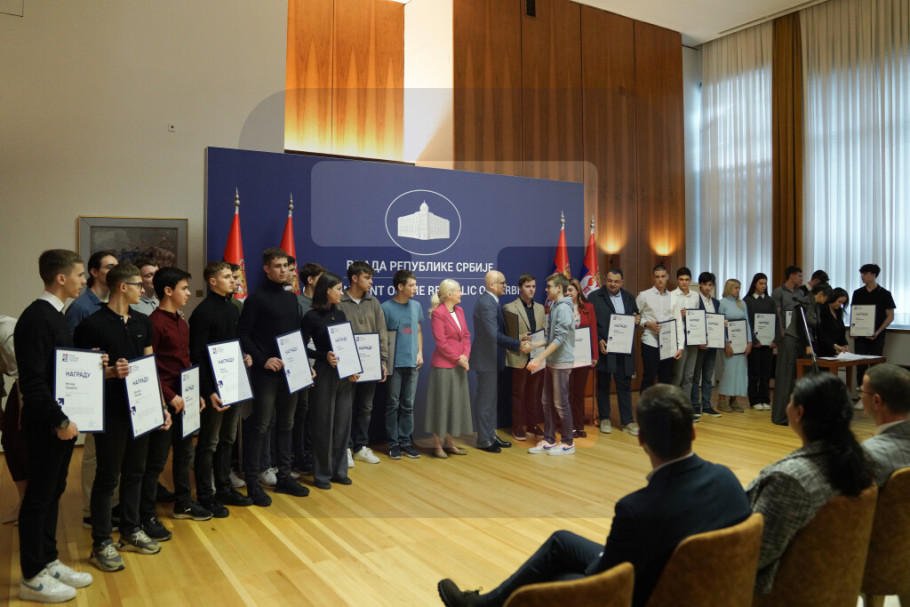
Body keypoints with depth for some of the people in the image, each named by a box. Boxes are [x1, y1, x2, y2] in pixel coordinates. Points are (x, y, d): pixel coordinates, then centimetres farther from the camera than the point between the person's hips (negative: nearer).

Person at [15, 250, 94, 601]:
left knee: (53, 492, 17)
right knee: (39, 496, 3)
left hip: (63, 419, 9)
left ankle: (48, 561, 30)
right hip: (46, 424, -9)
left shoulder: (56, 315, 10)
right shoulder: (36, 318, -19)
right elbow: (32, 381, -23)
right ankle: (33, 578, 17)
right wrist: (59, 421, -20)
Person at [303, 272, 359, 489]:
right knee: (323, 424, 2)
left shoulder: (340, 314, 10)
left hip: (344, 374, 6)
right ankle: (322, 474, 15)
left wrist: (354, 369, 1)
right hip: (324, 373, -6)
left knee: (342, 423, 10)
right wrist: (324, 356, -20)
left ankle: (339, 470, 23)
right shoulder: (312, 317, -6)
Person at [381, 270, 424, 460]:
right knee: (393, 404, 3)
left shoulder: (416, 306, 10)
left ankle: (405, 441, 18)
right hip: (394, 364, -4)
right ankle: (393, 443, 11)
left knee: (408, 404, 10)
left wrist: (420, 352, 6)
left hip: (412, 363, 5)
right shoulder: (386, 307, -6)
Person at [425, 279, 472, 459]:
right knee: (441, 403, 0)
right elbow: (441, 342, -15)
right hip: (443, 365, -8)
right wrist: (458, 358, -12)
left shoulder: (459, 310, 11)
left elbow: (466, 335, 12)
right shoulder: (438, 313, -13)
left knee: (456, 403, 12)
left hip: (459, 365, 8)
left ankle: (449, 442, 24)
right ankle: (437, 445, 11)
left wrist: (465, 355, -3)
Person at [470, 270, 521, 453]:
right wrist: (518, 345, -24)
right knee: (486, 400, 0)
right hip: (487, 359, -11)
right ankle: (484, 440, 11)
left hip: (491, 358, 11)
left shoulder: (489, 301, 11)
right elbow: (494, 335, -28)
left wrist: (511, 344, 11)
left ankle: (490, 435, 29)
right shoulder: (487, 303, -22)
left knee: (491, 398, 18)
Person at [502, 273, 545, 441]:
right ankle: (518, 427, 14)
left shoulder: (540, 308, 13)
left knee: (533, 392, 12)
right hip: (520, 358, -5)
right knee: (518, 393, 5)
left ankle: (532, 424, 22)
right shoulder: (509, 308, -5)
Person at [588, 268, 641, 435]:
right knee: (603, 385, 8)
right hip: (604, 348, -3)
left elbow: (636, 318, 19)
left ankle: (627, 421, 12)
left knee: (625, 385, 6)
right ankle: (604, 419, 21)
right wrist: (598, 341, -16)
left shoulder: (629, 297, 13)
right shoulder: (594, 297, -1)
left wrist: (637, 320, -5)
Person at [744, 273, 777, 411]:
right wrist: (754, 340, -14)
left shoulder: (770, 301, 11)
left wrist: (775, 339, -4)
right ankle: (755, 401, 8)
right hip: (754, 341, -3)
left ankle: (765, 400, 12)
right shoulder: (747, 301, 0)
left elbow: (776, 321, 8)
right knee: (754, 371, 2)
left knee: (766, 371, 5)